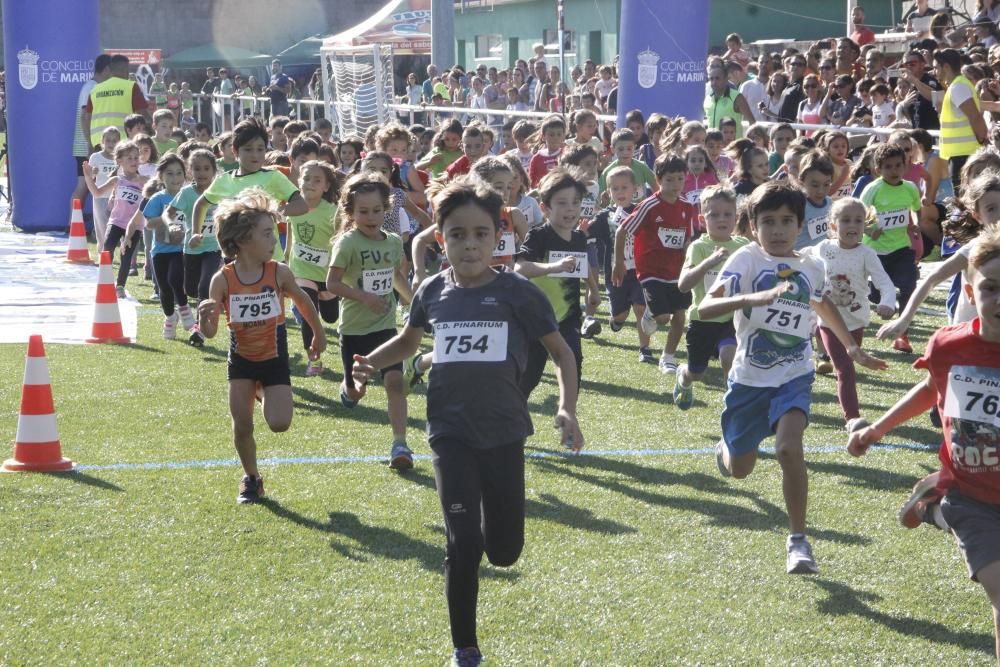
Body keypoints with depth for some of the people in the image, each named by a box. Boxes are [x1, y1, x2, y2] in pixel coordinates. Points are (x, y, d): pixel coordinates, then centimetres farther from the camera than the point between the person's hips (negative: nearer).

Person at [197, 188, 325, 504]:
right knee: (242, 427, 0)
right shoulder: (223, 280, -16)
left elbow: (303, 302, 5)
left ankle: (264, 395, 22)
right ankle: (251, 479, 26)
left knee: (279, 423, -14)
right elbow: (211, 332, -13)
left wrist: (319, 335, 17)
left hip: (274, 359, 0)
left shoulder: (279, 273, -15)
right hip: (241, 360, 0)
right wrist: (204, 317, -36)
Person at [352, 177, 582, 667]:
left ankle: (488, 525, 48)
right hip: (451, 432, 0)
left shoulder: (519, 293, -9)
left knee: (504, 552, 9)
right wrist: (372, 362, 0)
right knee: (463, 545, -10)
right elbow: (409, 341, 20)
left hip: (504, 433, 0)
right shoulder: (433, 292, -1)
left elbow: (562, 353, 0)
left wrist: (567, 408, -15)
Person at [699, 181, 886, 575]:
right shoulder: (746, 260, -13)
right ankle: (725, 449, 52)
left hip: (793, 377, 1)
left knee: (789, 447, -25)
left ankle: (798, 541, -13)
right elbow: (705, 307, -28)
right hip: (749, 378, -1)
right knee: (739, 470, 13)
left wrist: (853, 348, 29)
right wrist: (752, 298, -44)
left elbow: (824, 307, 25)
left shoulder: (810, 269, 1)